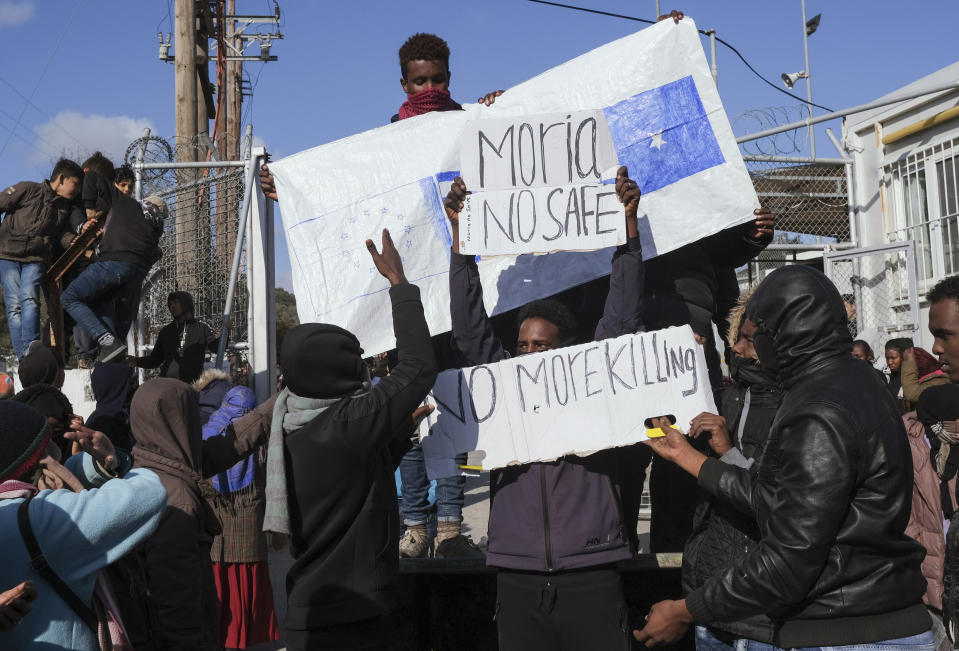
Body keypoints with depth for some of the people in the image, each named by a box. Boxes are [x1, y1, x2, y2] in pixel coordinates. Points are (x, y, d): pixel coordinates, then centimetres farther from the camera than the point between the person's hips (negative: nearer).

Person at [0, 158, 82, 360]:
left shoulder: (64, 207, 18)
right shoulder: (28, 190, 1)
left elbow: (61, 238, 19)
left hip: (35, 260, 3)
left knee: (29, 298, -21)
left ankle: (30, 347, -33)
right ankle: (23, 356, -15)